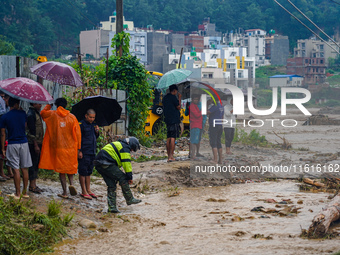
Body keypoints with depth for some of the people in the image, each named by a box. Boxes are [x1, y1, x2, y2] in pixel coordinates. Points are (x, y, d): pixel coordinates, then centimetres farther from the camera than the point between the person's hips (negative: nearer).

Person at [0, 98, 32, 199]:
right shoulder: (23, 114, 1)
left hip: (12, 145, -2)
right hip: (24, 143, 2)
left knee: (16, 169, 0)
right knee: (24, 169, 8)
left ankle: (17, 193, 3)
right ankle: (25, 192, 13)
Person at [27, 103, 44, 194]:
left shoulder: (37, 113, 15)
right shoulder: (31, 114, -14)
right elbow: (32, 131, -18)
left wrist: (41, 142, 18)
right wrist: (35, 145, -20)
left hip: (38, 143, 9)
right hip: (33, 143, -9)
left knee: (36, 164, 11)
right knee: (33, 164, -5)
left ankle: (33, 185, 17)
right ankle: (32, 186, 0)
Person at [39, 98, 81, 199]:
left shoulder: (52, 115, -2)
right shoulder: (72, 117, -1)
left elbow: (42, 113, 20)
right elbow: (77, 133, -1)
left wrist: (49, 105, 34)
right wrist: (78, 148, 5)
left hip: (58, 148, -1)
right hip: (71, 148, 1)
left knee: (61, 169, 6)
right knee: (70, 168, 16)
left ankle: (65, 192, 4)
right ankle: (71, 183, -9)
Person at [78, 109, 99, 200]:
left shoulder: (93, 124, 14)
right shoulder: (81, 125, -8)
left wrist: (97, 132, 1)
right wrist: (79, 151, -15)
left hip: (92, 151, 7)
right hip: (84, 152, -7)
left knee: (89, 172, 13)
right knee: (83, 172, -2)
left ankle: (88, 190, 19)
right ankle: (84, 191, 2)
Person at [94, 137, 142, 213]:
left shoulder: (118, 144, 30)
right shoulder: (125, 148, -2)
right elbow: (126, 163, -10)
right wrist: (130, 177, -6)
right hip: (106, 164, -10)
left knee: (111, 185, 12)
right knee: (123, 178, -2)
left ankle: (112, 207, 10)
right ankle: (130, 199, 4)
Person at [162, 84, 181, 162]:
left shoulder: (165, 98, 14)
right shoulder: (173, 97, -10)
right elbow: (179, 107, -5)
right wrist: (179, 98, 3)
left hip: (167, 120, 8)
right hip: (174, 120, -8)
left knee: (168, 138, 9)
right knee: (173, 138, -8)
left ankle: (169, 156, 9)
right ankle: (171, 156, -13)